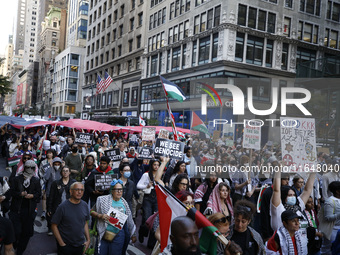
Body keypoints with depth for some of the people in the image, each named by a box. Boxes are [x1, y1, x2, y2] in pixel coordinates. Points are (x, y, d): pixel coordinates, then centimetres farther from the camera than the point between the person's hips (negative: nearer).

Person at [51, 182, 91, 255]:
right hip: (65, 246, -4)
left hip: (80, 245, 4)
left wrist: (88, 239, 4)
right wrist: (61, 243, -13)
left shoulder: (84, 205, 0)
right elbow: (54, 225, -10)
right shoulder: (62, 206, -14)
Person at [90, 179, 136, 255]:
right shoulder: (102, 200, -2)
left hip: (119, 235, 2)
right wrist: (100, 216, -15)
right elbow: (92, 211, 4)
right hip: (104, 234, -2)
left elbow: (129, 220, 14)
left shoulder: (124, 203, 6)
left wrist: (133, 235, 18)